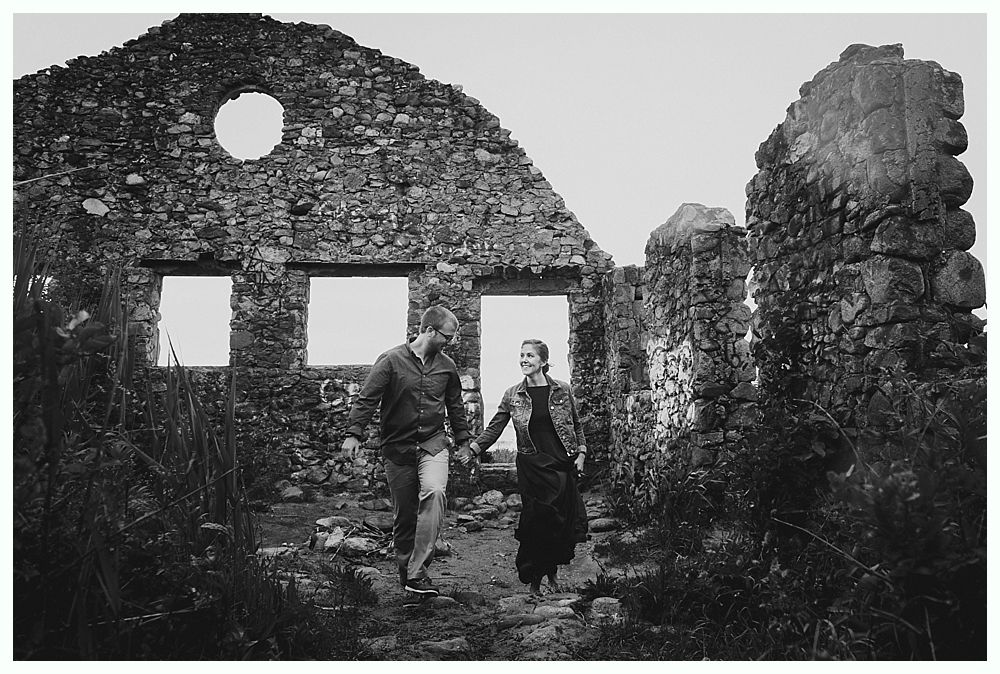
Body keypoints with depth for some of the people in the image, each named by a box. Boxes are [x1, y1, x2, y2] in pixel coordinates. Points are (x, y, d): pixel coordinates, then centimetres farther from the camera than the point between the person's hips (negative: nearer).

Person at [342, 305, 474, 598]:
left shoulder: (447, 366, 8)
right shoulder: (391, 360, -5)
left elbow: (455, 405, 20)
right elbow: (367, 399, -8)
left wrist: (463, 440, 22)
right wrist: (354, 433, -18)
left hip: (433, 444, 2)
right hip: (397, 447, -2)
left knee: (434, 491, -25)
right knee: (404, 513, 5)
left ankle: (418, 571, -23)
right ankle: (405, 572, 24)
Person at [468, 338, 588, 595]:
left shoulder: (562, 390, 3)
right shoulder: (512, 395, 4)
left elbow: (576, 426, 12)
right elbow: (494, 428, 3)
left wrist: (581, 453, 1)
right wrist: (473, 448, -10)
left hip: (563, 467, 1)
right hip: (532, 468, -1)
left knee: (564, 520, 1)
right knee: (536, 522, -5)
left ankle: (552, 569, 25)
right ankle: (533, 577, 11)